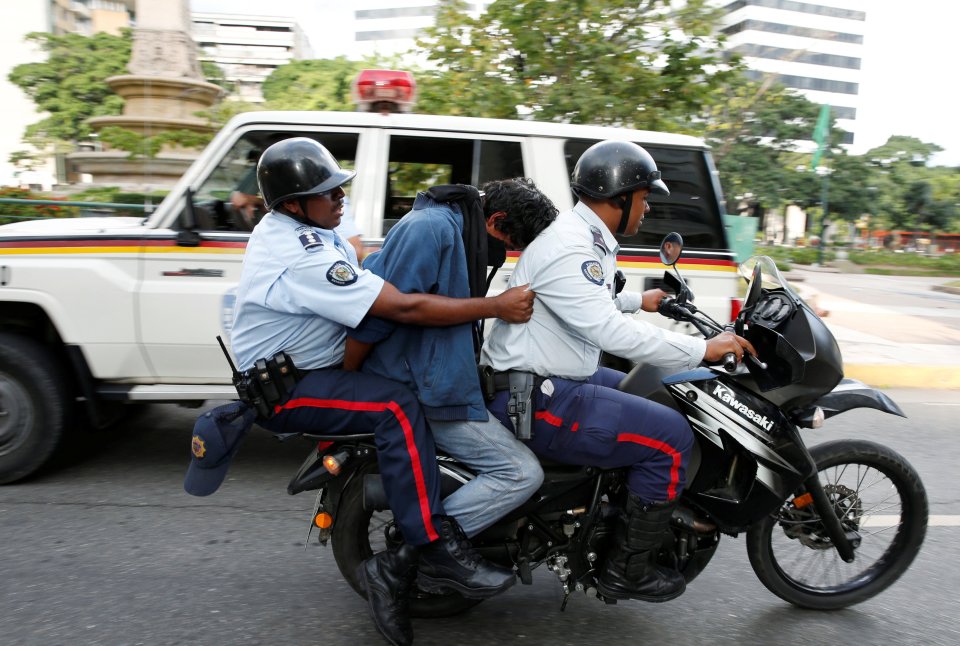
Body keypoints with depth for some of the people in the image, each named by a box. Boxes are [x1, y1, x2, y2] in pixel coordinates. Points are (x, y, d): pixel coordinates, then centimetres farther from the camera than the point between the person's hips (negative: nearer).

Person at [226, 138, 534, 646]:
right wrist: (495, 306, -24)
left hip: (306, 365, 10)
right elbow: (405, 308, -30)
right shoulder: (304, 258, -26)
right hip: (281, 391, -10)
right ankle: (434, 545, -21)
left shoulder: (290, 226, 6)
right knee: (397, 405, -30)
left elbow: (366, 280, 13)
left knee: (423, 378, 3)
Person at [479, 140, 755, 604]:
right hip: (534, 401, -11)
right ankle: (629, 571, 2)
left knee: (650, 400, 25)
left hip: (553, 380, 11)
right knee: (671, 437, -13)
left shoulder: (585, 239, 13)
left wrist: (639, 300, 39)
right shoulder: (568, 249, -21)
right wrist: (702, 349, -23)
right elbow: (612, 332, -30)